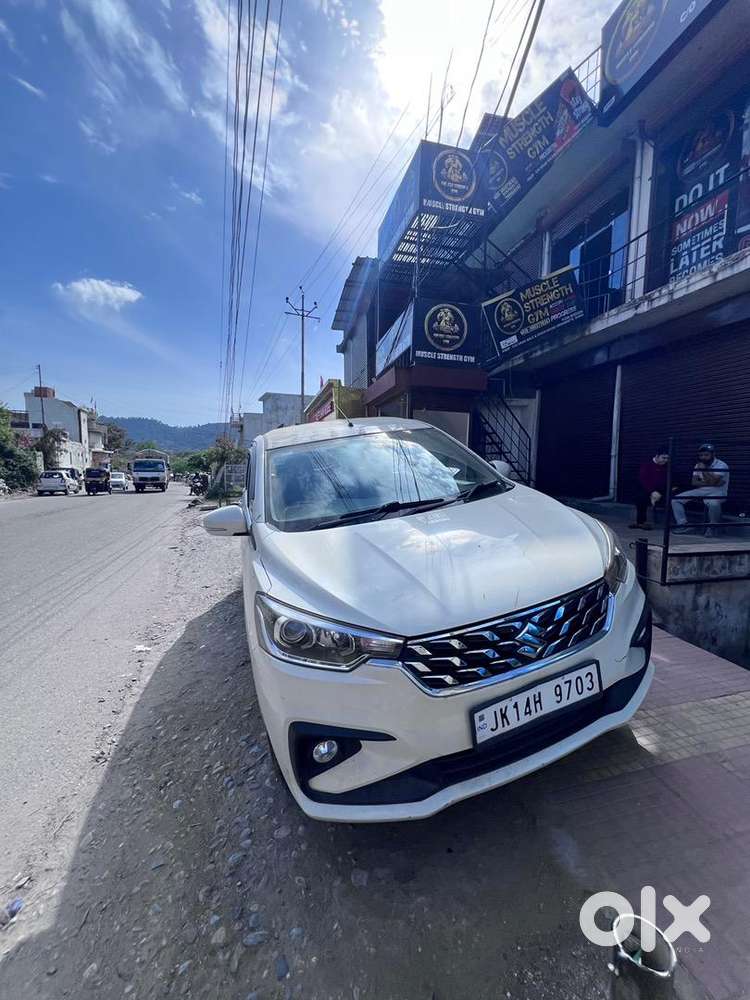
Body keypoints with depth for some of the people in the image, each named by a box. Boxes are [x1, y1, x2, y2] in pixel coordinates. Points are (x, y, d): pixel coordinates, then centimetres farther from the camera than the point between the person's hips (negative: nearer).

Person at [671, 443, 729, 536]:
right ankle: (682, 524, -7)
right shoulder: (698, 465, 8)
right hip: (701, 491, 6)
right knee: (676, 499, -10)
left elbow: (712, 481, -26)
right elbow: (694, 482, 0)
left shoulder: (721, 465, -11)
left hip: (717, 492, -6)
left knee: (713, 503, -41)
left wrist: (703, 468, -18)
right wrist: (708, 482, -16)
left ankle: (712, 527, -16)